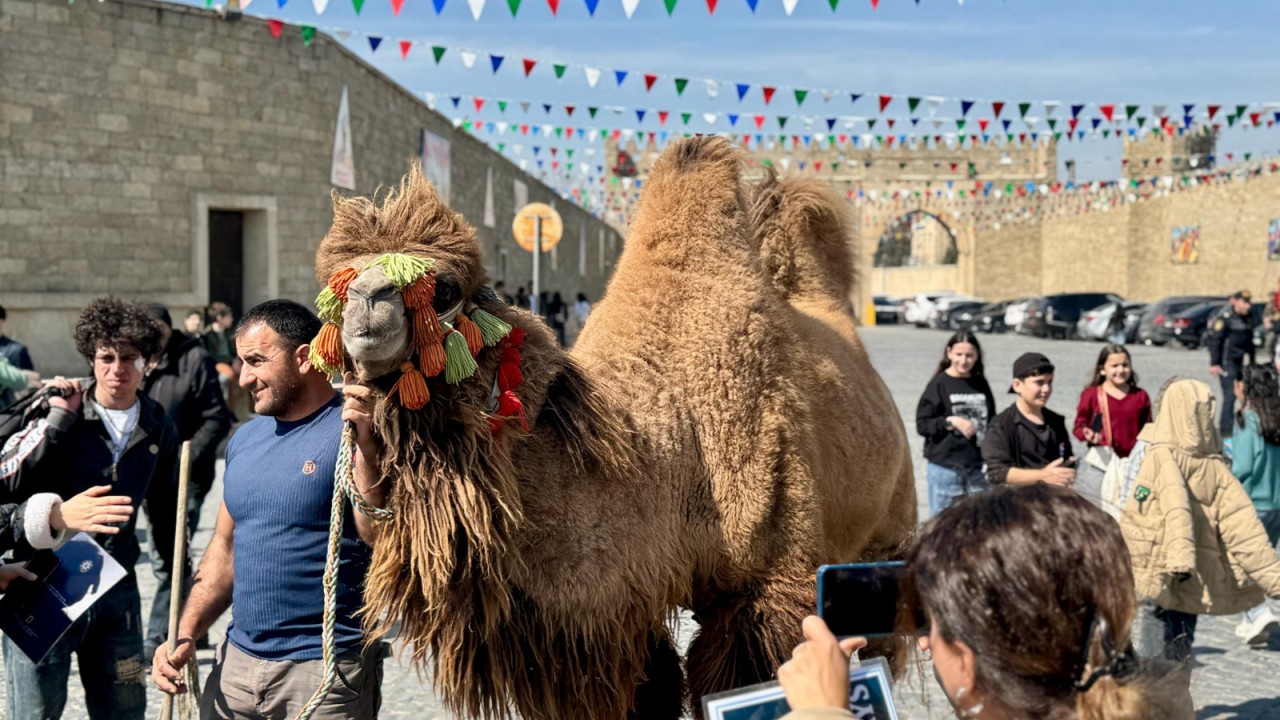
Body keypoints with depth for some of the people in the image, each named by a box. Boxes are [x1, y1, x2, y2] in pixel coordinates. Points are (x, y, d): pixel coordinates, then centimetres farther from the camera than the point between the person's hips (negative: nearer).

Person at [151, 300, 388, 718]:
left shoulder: (352, 429, -11)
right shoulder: (245, 439, 10)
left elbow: (382, 539, -22)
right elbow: (226, 547, 17)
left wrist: (366, 447, -32)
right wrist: (185, 636, 8)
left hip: (327, 669, -6)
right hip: (237, 661, 6)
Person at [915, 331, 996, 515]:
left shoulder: (981, 384, 7)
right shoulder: (939, 384, -5)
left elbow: (991, 421, 16)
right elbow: (922, 424, -6)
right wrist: (950, 422, -18)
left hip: (977, 467, 4)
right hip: (945, 467, -4)